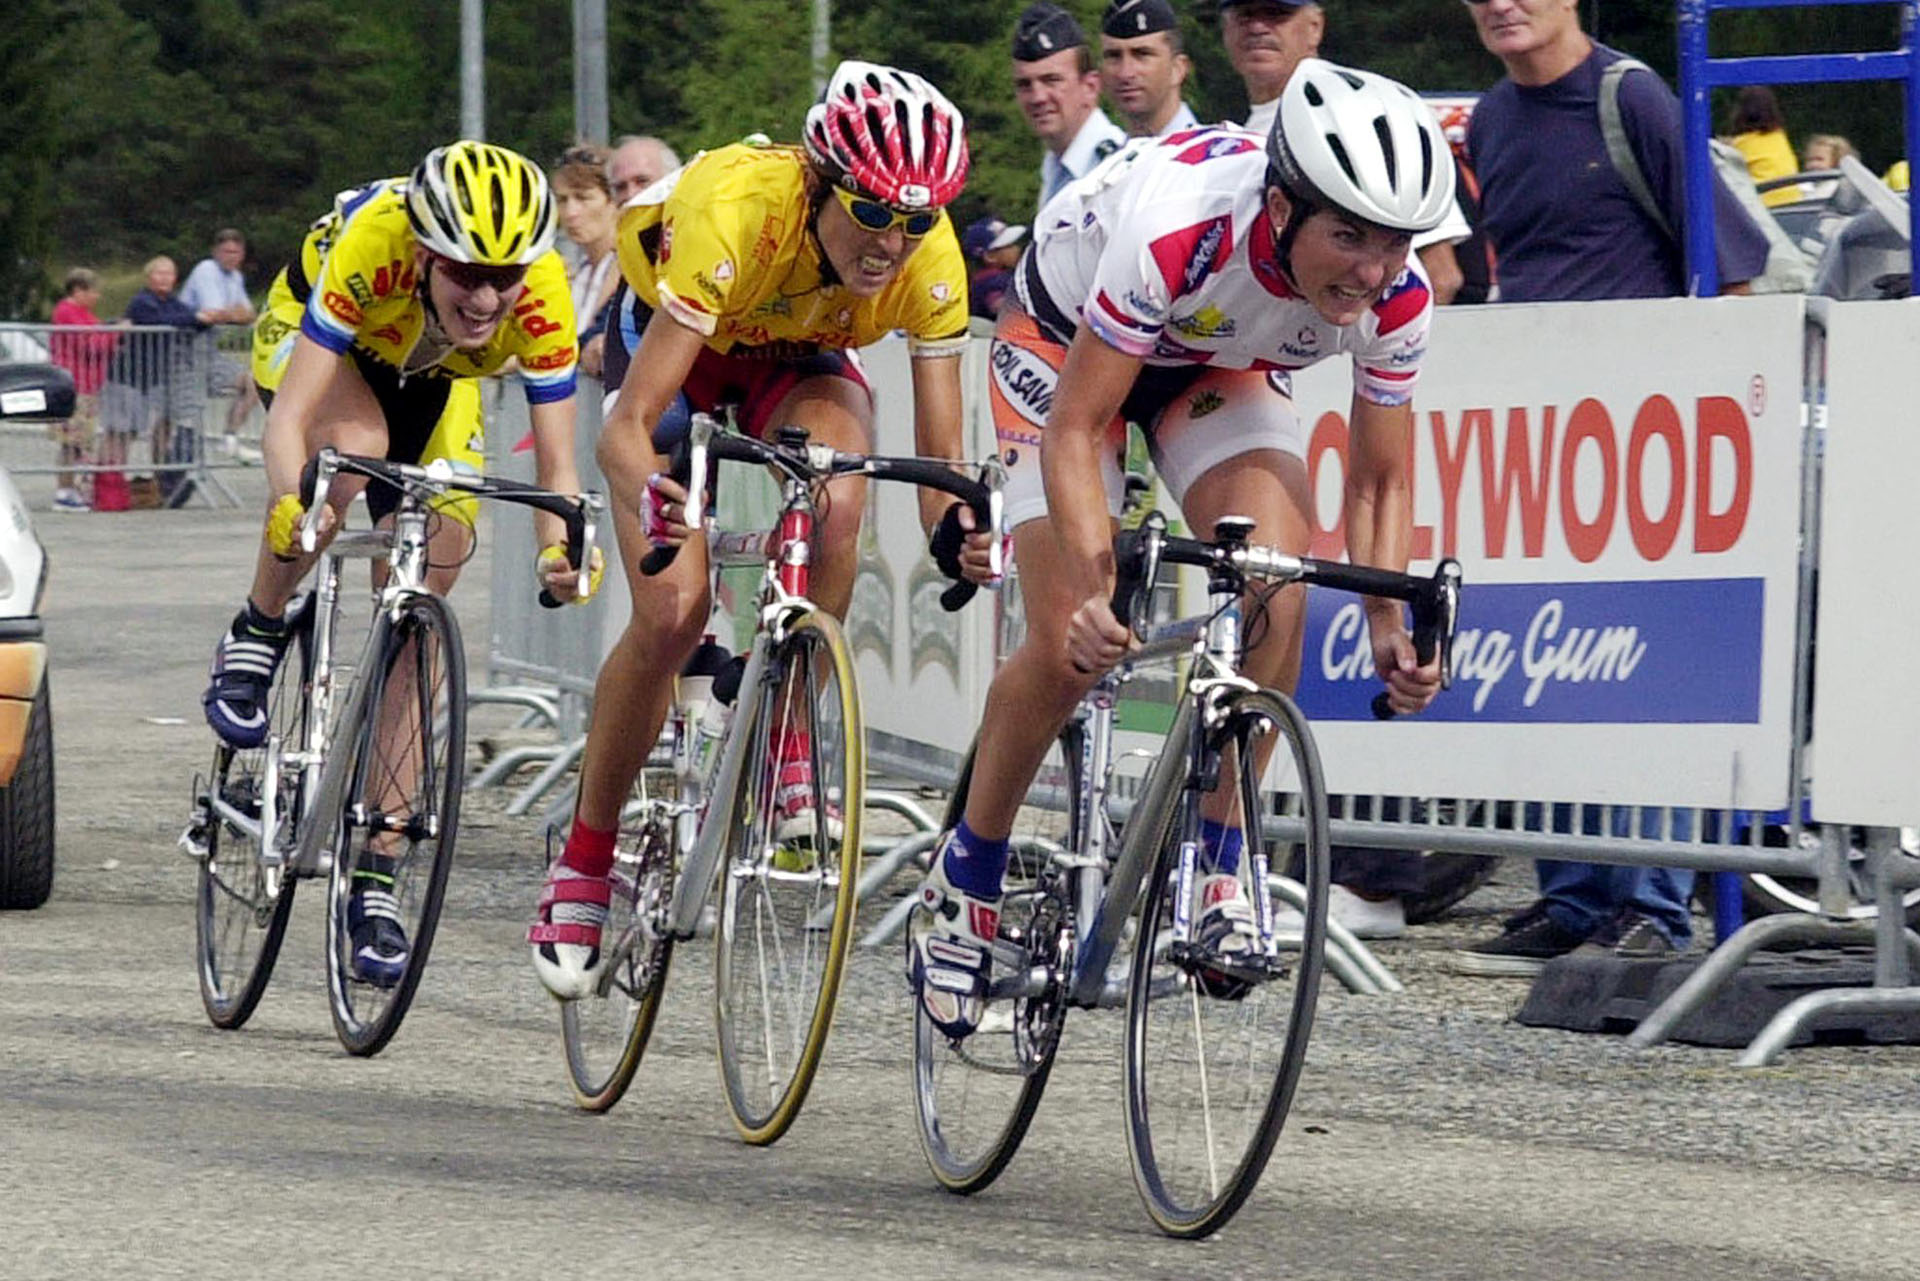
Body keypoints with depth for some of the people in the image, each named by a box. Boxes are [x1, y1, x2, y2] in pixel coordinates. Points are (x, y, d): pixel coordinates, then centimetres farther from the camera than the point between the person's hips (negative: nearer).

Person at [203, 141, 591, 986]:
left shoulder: (541, 297, -33)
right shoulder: (370, 244, -41)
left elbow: (554, 459, -29)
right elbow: (291, 415, -44)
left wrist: (561, 548, -49)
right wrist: (291, 505, -63)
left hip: (432, 384, 3)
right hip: (313, 341, -3)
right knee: (355, 444, -39)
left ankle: (373, 880, 0)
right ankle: (257, 635, -13)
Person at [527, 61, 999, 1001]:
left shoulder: (928, 258, -31)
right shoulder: (737, 213, -41)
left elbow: (940, 453, -25)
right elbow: (627, 425, -42)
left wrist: (953, 529, -47)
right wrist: (647, 496, -63)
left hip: (799, 357, 2)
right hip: (676, 334, -2)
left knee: (838, 502, -32)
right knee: (672, 612, -17)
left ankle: (786, 750, -12)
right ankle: (582, 865, 2)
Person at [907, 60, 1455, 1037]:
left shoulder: (1396, 298, -27)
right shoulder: (1175, 232, -42)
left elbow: (1379, 480, -12)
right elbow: (1076, 429, -34)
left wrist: (1389, 625, -26)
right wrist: (1094, 584, -47)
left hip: (1221, 369, 3)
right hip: (1070, 343, -3)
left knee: (1275, 584, -25)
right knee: (1069, 647, -15)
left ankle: (1215, 870, -12)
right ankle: (964, 880, 7)